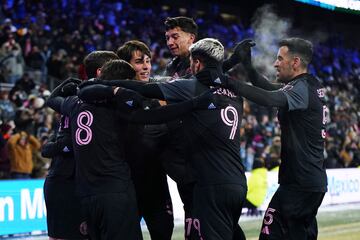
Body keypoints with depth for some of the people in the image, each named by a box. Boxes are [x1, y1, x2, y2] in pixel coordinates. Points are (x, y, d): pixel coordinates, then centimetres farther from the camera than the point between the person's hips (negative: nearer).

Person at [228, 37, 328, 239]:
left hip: (300, 183, -10)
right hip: (316, 181, 10)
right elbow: (270, 88, 21)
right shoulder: (313, 86, 14)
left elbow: (269, 99, -33)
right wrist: (248, 65, 9)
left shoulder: (302, 88, -15)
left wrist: (229, 83, -35)